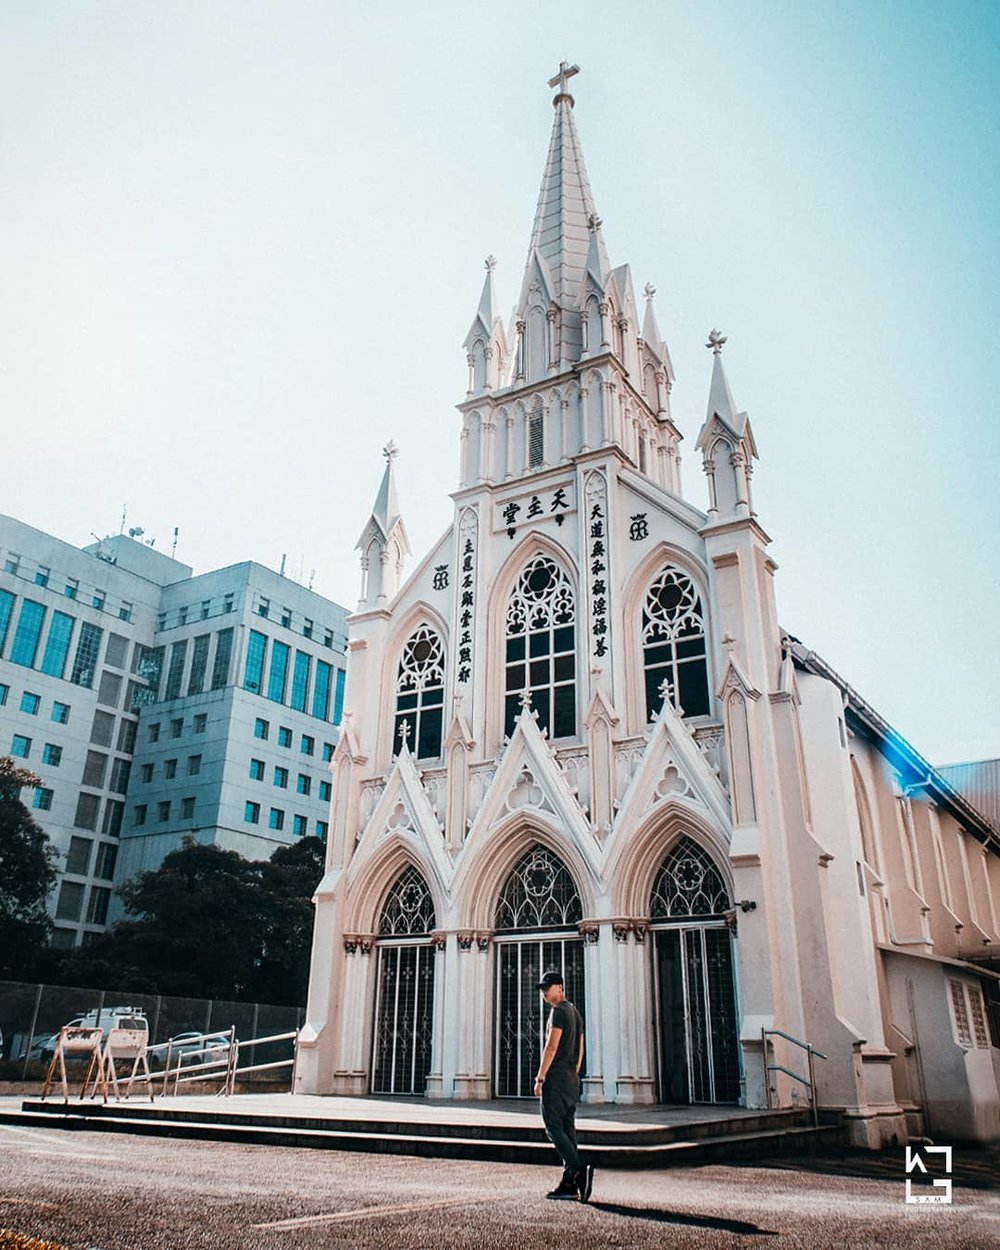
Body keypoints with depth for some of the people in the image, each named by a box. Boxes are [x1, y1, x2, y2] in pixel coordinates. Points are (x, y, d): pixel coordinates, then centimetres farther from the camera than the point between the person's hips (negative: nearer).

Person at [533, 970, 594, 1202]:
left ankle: (579, 1169, -20)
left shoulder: (559, 1011, -11)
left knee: (554, 1128, -8)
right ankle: (569, 1183, 7)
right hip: (572, 1081, 9)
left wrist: (540, 1078, -15)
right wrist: (573, 1077, 21)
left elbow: (551, 1047, -18)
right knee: (567, 1130, 8)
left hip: (556, 1079, -9)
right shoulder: (575, 1013, 18)